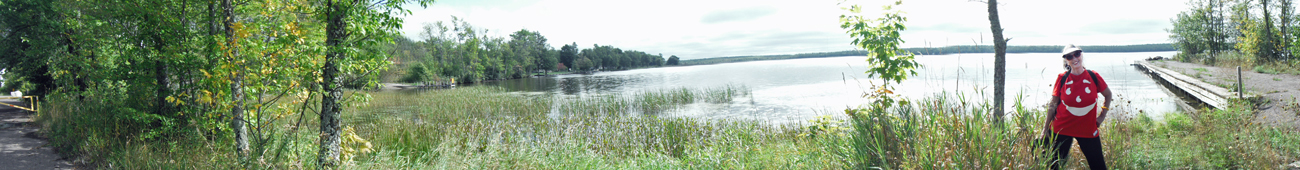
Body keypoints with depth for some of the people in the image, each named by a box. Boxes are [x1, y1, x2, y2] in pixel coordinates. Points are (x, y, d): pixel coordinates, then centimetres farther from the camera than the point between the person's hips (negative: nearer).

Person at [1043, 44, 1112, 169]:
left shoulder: (1093, 77, -4)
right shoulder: (1062, 78, -6)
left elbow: (1108, 94, 13)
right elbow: (1052, 105, 0)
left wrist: (1102, 115, 7)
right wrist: (1046, 128, 1)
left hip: (1088, 129, 1)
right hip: (1062, 129, -1)